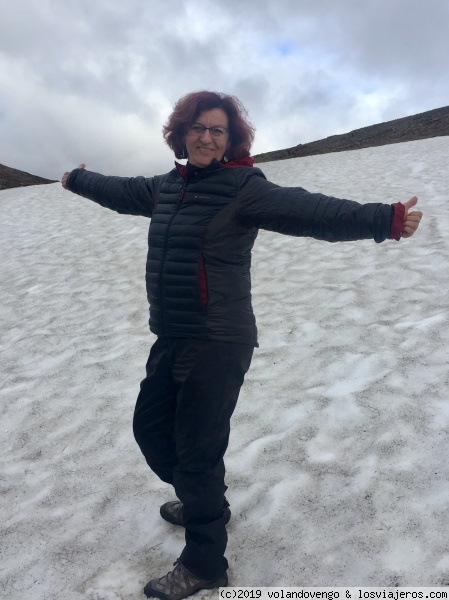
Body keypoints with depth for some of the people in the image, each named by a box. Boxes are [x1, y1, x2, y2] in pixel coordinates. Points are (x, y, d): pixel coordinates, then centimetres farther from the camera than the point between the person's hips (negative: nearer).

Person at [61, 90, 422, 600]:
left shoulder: (243, 188, -11)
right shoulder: (166, 186, 11)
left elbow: (311, 212, -22)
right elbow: (120, 192, 29)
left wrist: (384, 219, -33)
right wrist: (79, 180, 45)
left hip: (217, 346, -8)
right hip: (170, 340, 8)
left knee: (197, 450, 1)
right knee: (150, 426, 21)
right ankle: (202, 501, 47)